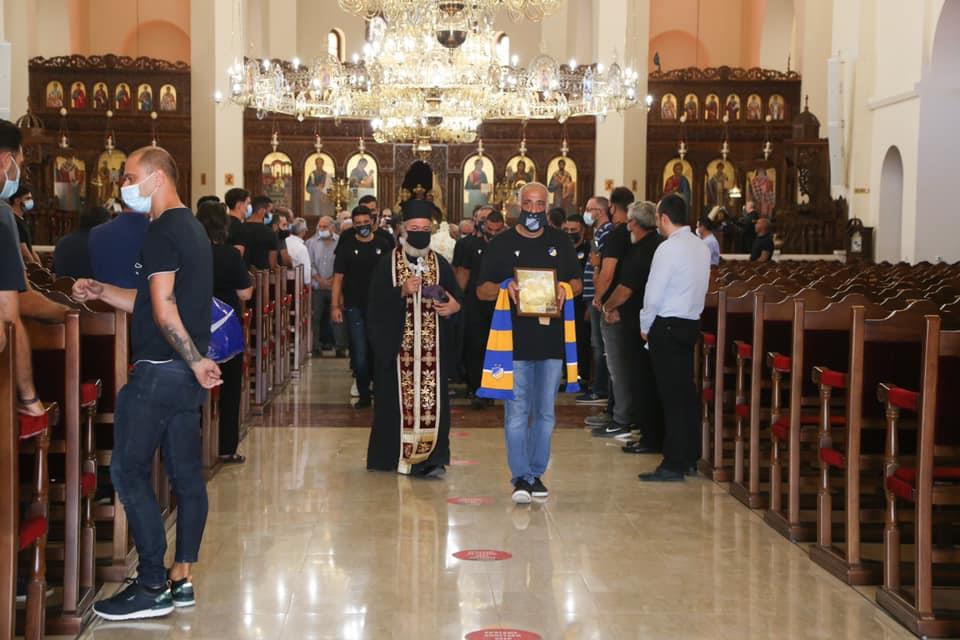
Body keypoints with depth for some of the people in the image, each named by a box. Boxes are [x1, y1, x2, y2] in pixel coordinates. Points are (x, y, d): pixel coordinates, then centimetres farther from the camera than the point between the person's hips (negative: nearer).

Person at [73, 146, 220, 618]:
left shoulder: (162, 231, -13)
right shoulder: (191, 228, 17)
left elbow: (163, 310, -21)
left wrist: (195, 360, -16)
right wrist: (99, 292, 15)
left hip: (159, 370, -10)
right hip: (186, 372, 10)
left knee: (128, 470, -4)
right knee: (186, 474, 10)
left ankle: (153, 588, -1)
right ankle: (180, 579, 17)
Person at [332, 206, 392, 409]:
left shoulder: (383, 246, 4)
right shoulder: (347, 246, 2)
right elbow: (338, 277, 1)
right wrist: (335, 306, -6)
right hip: (355, 307, -1)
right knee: (359, 354, -1)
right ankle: (363, 394, 10)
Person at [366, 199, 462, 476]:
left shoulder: (440, 264, 9)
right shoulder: (388, 263, 2)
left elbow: (457, 298, 10)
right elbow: (377, 303, -4)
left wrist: (453, 306, -12)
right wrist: (402, 292, -18)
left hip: (433, 346, 2)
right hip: (398, 344, -2)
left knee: (432, 399, -3)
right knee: (399, 399, 0)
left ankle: (429, 457, 1)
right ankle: (395, 456, 10)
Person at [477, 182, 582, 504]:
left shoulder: (560, 242, 12)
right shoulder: (501, 244, 4)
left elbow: (577, 282, 16)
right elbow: (482, 290, 4)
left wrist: (566, 289, -7)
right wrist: (504, 288, -16)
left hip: (551, 339, 3)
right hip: (515, 340, -3)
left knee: (545, 411, 9)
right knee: (517, 411, -6)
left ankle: (537, 473, 19)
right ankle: (521, 477, -2)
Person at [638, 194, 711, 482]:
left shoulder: (668, 248, -16)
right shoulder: (701, 247, 10)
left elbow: (653, 294, -16)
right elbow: (701, 288, 14)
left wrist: (645, 326, 0)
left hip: (667, 327, -8)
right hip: (692, 323, 8)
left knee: (671, 396, -5)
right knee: (687, 391, 13)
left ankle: (673, 465, -2)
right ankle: (690, 457, 20)